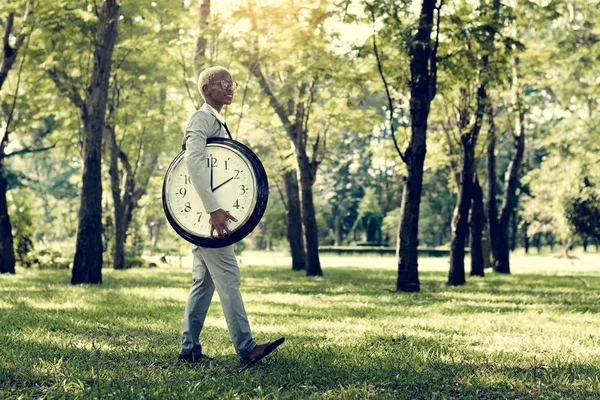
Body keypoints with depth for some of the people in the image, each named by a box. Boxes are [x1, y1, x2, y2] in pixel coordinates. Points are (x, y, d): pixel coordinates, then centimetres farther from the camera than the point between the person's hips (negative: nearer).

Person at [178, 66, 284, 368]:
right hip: (204, 211, -10)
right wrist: (213, 209, -31)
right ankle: (246, 349, -14)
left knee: (205, 281, 9)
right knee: (227, 275, -13)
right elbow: (193, 161, -24)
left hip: (208, 214, 10)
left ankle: (189, 349, 13)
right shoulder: (203, 118, -9)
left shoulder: (218, 122, 21)